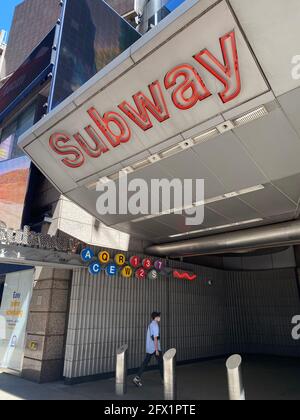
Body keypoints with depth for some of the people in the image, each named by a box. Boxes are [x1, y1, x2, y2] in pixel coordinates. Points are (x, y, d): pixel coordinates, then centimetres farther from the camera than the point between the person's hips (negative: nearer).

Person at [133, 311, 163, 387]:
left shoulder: (150, 325, 12)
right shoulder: (155, 325, -16)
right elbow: (155, 338, -20)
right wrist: (157, 350, -18)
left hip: (149, 348, 8)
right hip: (155, 348, -8)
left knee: (145, 363, 6)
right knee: (160, 363, 8)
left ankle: (137, 378, 0)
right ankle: (164, 379, 20)